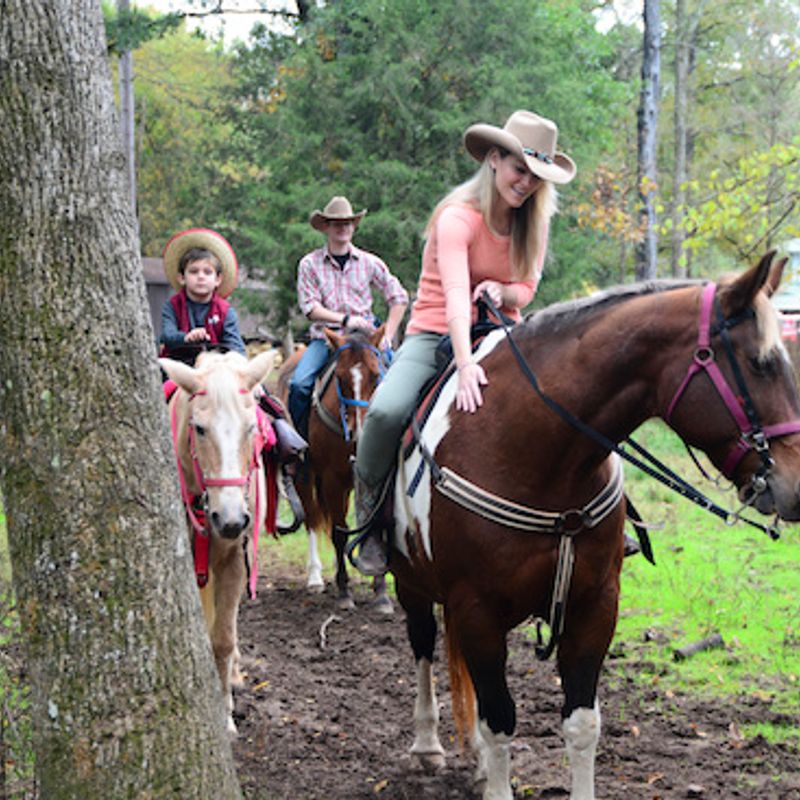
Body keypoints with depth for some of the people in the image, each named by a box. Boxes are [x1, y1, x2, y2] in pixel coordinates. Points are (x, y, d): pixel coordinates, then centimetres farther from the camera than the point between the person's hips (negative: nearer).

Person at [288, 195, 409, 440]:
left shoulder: (369, 263, 7)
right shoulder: (310, 264, 3)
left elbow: (399, 298, 9)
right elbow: (310, 307, -5)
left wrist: (387, 336, -2)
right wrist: (345, 319, -18)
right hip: (325, 337, -1)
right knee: (299, 384, -23)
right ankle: (302, 440, -5)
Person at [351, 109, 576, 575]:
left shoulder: (535, 220, 3)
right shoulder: (458, 218, -17)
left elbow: (527, 287, 7)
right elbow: (455, 293, -31)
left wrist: (502, 292, -19)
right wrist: (465, 365, -46)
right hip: (438, 335, -5)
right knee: (386, 411, -32)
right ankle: (370, 517, -8)